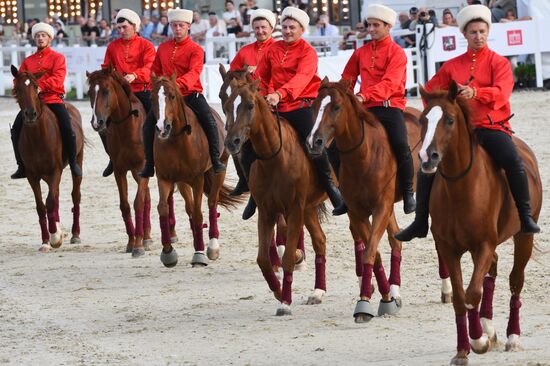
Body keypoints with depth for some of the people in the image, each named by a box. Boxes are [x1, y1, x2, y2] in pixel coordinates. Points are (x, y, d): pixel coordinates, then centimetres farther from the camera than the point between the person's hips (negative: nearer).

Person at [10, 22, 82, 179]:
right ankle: (22, 166, -4)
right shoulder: (28, 61, 20)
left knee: (67, 128, -24)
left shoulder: (57, 58, 6)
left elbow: (58, 78, -10)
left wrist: (41, 86, -24)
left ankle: (73, 162, -5)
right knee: (16, 129, -14)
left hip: (53, 99, -4)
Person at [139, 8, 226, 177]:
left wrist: (178, 84, -40)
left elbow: (194, 73, -22)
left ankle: (215, 160, -12)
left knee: (209, 121, -24)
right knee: (149, 125, -9)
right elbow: (156, 71, 19)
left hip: (191, 94, -4)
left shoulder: (195, 50, -5)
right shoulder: (163, 48, 9)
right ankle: (149, 165, 2)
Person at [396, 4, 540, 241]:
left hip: (491, 126, -3)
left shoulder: (498, 62, 3)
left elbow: (502, 93, -14)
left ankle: (526, 217, -22)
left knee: (514, 162, -30)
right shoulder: (452, 66, 13)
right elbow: (431, 90, 15)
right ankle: (420, 223, 1)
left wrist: (475, 93, -32)